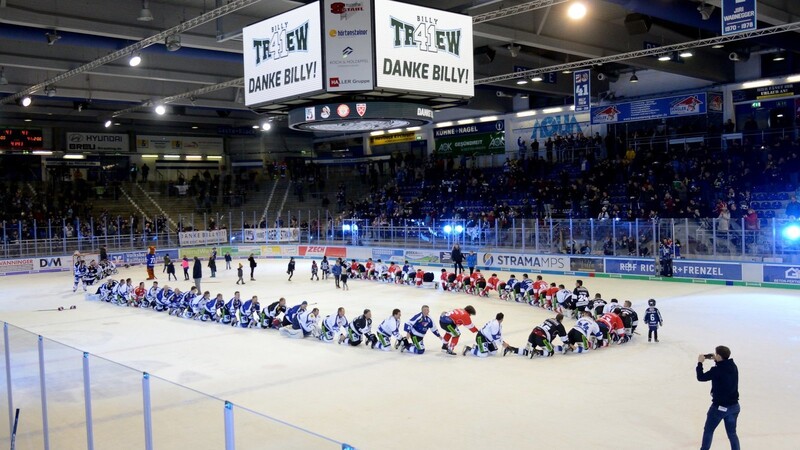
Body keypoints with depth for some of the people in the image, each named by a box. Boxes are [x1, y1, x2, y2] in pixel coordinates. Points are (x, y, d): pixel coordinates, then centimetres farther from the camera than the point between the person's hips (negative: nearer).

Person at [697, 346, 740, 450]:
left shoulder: (716, 370, -22)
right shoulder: (733, 367, -2)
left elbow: (701, 377, -11)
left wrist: (700, 363, -2)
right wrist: (716, 360, 16)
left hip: (720, 406, -6)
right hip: (734, 406, 6)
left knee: (708, 430, 15)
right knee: (732, 433, 17)